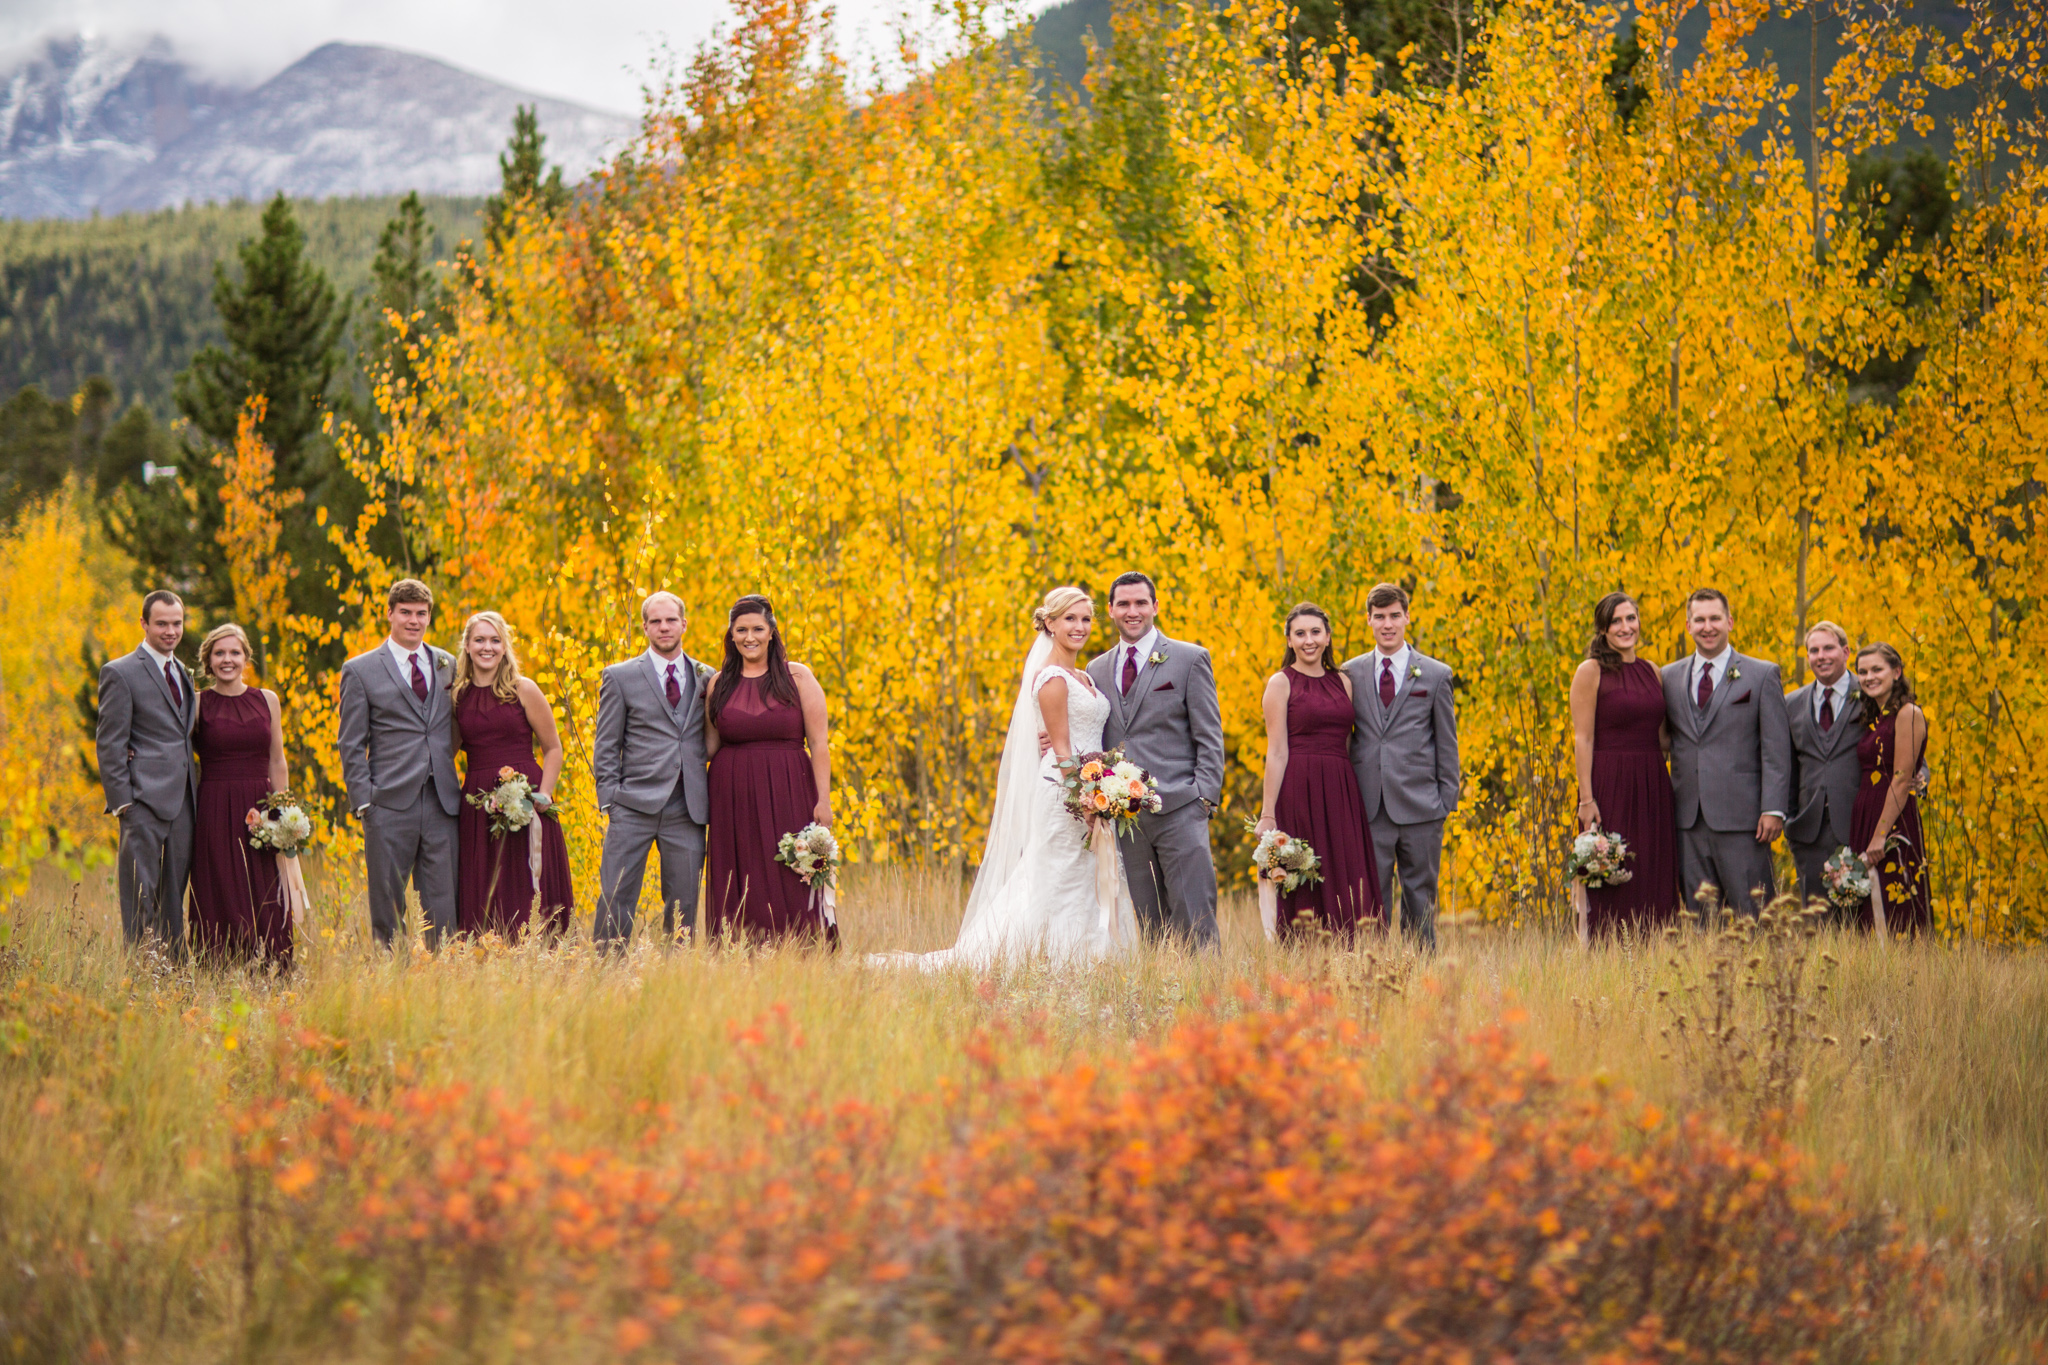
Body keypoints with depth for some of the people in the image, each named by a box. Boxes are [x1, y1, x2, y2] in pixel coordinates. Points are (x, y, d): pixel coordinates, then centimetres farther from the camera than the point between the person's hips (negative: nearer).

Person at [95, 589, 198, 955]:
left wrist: (195, 792, 11)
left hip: (183, 801, 7)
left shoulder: (184, 674, 20)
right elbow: (109, 743, -6)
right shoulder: (121, 673, -2)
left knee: (175, 894, 8)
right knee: (140, 894, -8)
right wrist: (121, 799, -12)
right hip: (145, 799, -7)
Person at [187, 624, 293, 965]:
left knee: (266, 900, -1)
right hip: (215, 812, -2)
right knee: (222, 902, -4)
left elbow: (277, 763, 11)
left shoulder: (267, 700, 9)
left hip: (260, 809, 2)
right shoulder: (197, 704, 3)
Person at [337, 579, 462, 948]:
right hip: (390, 806, -3)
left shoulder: (448, 665, 14)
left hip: (442, 805, 3)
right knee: (388, 903, 0)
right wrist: (363, 802, -7)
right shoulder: (360, 671, 4)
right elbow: (352, 746, 2)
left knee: (441, 906, 1)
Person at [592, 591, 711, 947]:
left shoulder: (706, 678, 12)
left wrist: (712, 799, 5)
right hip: (634, 807, -2)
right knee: (615, 898, -5)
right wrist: (610, 801, -3)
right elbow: (606, 747, 5)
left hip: (687, 809, 2)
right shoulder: (620, 677, 6)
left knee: (683, 904, 3)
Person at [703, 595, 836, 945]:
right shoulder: (719, 684, 9)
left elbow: (819, 743, -2)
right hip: (734, 798, 2)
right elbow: (710, 744, 16)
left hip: (787, 797, -2)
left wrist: (823, 800, -8)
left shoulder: (798, 677, 2)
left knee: (792, 887, -6)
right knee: (741, 892, 0)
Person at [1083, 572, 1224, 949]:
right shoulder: (1097, 670, 17)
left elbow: (1209, 735, 1)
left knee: (1194, 920, -10)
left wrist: (1205, 796, -8)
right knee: (1150, 925, 3)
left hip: (1179, 808, -4)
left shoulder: (1190, 659, 5)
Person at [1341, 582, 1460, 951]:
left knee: (1420, 898, 3)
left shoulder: (1436, 675, 6)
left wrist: (1447, 799, 2)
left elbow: (1447, 743, 8)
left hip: (1420, 808, -1)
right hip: (1369, 808, 1)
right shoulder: (1351, 673, 10)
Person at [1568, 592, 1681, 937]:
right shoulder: (1591, 672, -3)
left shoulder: (1652, 671, 13)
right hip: (1610, 787, -6)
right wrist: (1587, 799, -14)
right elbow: (1583, 740, -7)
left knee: (1654, 880, 4)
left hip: (1652, 788, 6)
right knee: (1613, 885, -5)